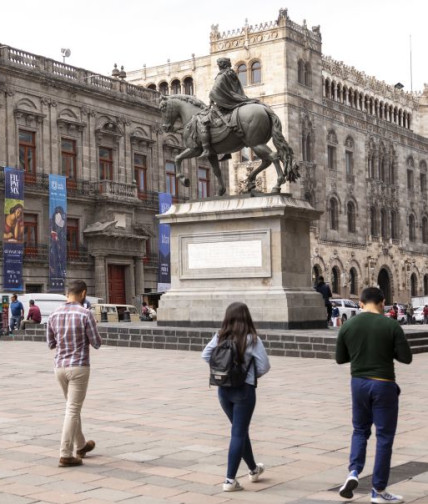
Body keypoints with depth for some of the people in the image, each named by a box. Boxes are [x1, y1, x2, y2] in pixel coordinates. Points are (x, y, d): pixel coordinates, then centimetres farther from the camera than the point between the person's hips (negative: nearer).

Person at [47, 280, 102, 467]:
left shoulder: (54, 315, 4)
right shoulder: (85, 314, -13)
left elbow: (51, 343, 14)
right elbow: (96, 343, -7)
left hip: (60, 367, 6)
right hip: (78, 367, -6)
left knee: (73, 407, 22)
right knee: (72, 411, -3)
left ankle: (81, 446, 35)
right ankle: (65, 455, -5)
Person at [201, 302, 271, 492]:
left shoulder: (220, 337, -2)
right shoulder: (252, 339, -13)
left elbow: (205, 355, 7)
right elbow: (264, 366, -13)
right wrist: (252, 375, 6)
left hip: (224, 389, 5)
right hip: (244, 389, -5)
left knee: (240, 430, 21)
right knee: (238, 433, 3)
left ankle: (253, 469, 38)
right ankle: (230, 480, 1)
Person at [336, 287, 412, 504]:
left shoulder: (347, 326, -1)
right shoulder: (391, 325, -11)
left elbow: (340, 358, 7)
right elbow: (406, 357, -9)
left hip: (358, 382, 3)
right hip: (383, 384, -3)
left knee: (360, 430, 21)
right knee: (384, 436, 6)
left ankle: (353, 472, 0)